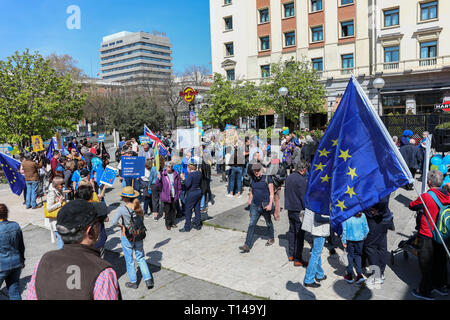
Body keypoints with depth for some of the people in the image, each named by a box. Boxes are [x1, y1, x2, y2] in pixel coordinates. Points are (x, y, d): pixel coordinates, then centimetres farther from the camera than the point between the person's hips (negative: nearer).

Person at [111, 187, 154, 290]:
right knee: (141, 258, 17)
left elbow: (114, 222, -22)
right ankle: (148, 279, 13)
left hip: (127, 237, -4)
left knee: (129, 260, 14)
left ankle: (133, 282, 26)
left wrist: (121, 225, -6)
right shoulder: (138, 207, -7)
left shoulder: (122, 209, -20)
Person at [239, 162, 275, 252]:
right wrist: (250, 200, 15)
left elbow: (271, 193, -10)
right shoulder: (253, 179, 6)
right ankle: (247, 245, -10)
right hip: (255, 206, 4)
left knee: (269, 223, 17)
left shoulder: (267, 178, -9)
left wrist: (270, 204, -19)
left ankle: (271, 239, 41)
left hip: (265, 206, -3)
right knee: (251, 225, -6)